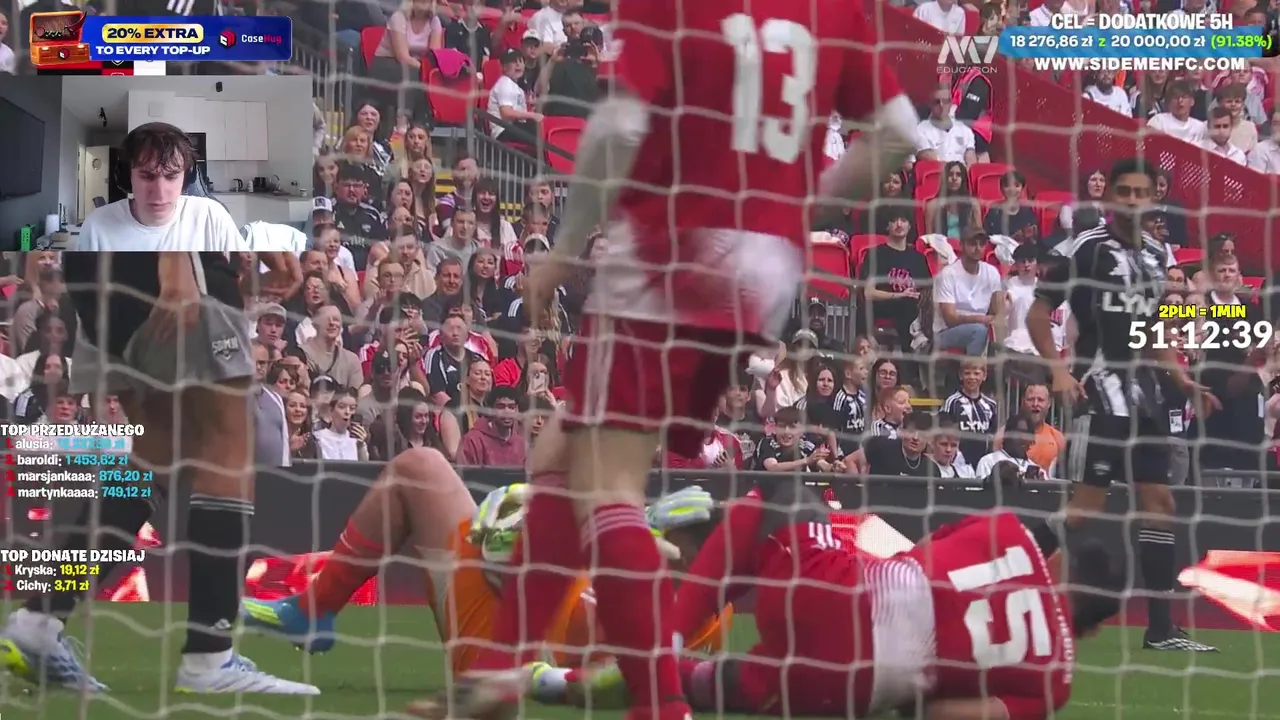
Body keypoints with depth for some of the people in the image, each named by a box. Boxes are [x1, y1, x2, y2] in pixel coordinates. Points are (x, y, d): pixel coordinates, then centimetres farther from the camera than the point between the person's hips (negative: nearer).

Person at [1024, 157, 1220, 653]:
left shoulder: (1156, 255, 14)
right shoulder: (1083, 249, -7)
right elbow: (1037, 314, -7)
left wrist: (1181, 380, 13)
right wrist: (1057, 369, -19)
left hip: (1145, 392, 7)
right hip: (1101, 391, -7)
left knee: (1159, 505, 5)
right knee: (1087, 505, -11)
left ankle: (1161, 628, 8)